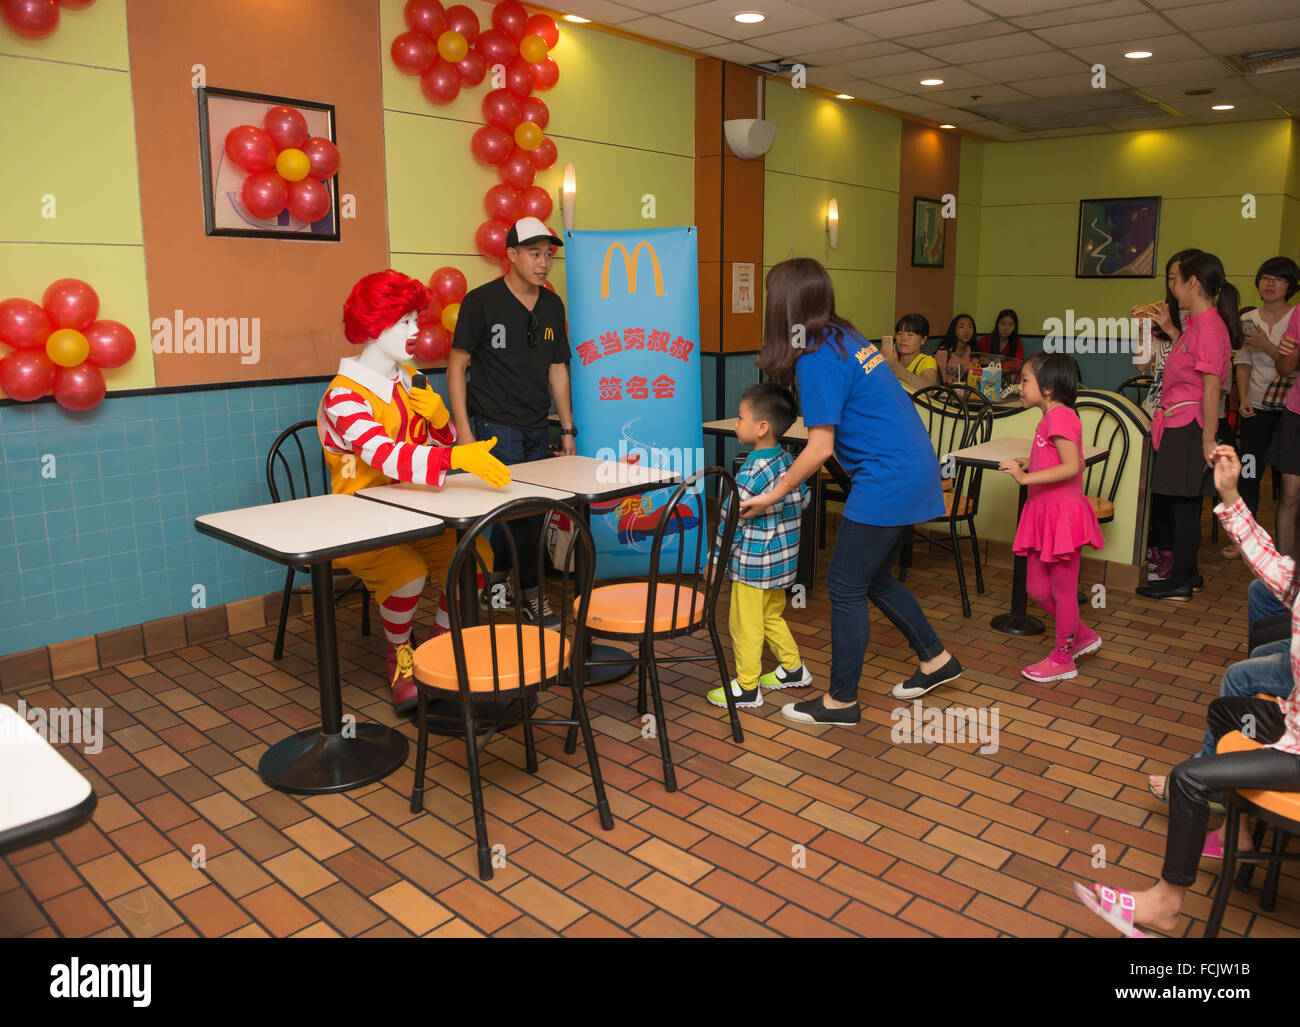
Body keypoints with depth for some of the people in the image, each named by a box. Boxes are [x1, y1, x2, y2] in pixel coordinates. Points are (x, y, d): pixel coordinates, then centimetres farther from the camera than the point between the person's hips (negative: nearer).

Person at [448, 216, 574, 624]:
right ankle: (530, 593, 8)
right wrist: (463, 429, -13)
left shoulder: (553, 305, 10)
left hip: (537, 429, 6)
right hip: (496, 425, -6)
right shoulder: (481, 301, -7)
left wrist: (568, 429, 12)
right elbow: (456, 364, -6)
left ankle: (495, 581, 29)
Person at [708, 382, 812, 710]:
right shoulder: (788, 461, 1)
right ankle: (793, 668, 35)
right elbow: (803, 501, 11)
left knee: (745, 625, 5)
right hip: (783, 559, 9)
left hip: (752, 564, -9)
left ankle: (747, 688, 15)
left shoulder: (751, 475, -23)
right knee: (772, 616, 25)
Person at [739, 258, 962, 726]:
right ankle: (935, 658, 36)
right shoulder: (845, 337, 11)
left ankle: (841, 701, 14)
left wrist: (773, 495, -7)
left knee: (846, 587, 2)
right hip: (915, 472, 9)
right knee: (875, 578, 23)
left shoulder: (817, 359, -16)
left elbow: (820, 447, -17)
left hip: (886, 483, -9)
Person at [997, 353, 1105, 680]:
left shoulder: (1060, 416, -16)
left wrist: (1027, 477, -28)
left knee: (1062, 589, 4)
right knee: (1037, 588, 15)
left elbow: (1072, 466, -25)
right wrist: (1027, 467, 18)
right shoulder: (1050, 417, 14)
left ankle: (1063, 659, 17)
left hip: (1062, 513, -10)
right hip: (1044, 513, 10)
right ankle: (1083, 636, 32)